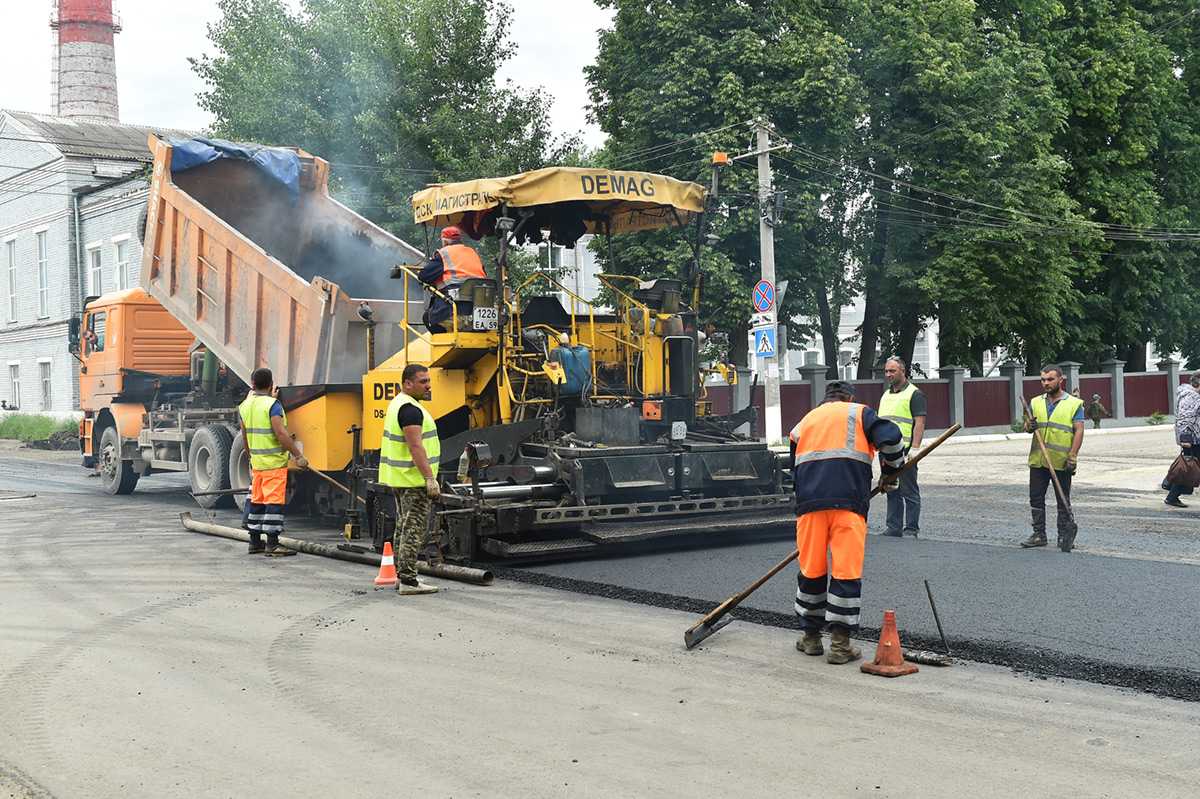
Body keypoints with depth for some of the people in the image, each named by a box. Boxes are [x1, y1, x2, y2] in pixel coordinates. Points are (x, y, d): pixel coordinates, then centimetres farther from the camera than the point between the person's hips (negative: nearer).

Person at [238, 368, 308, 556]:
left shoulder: (246, 406, 10)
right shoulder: (272, 405, -13)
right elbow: (281, 434, -20)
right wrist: (298, 455, -16)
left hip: (257, 462, 8)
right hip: (274, 462, -8)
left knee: (257, 500, 13)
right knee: (274, 500, -7)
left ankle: (255, 542, 19)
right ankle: (272, 544, -10)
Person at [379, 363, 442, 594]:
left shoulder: (397, 404, 16)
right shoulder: (410, 409, -18)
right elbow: (416, 447, -24)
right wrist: (430, 479, -25)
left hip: (399, 478, 11)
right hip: (413, 480, -11)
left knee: (404, 527, 17)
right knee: (414, 529, -9)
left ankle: (401, 575, 24)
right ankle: (408, 580, -9)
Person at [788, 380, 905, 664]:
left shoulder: (803, 423, 28)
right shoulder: (859, 413, 15)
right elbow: (890, 437, 0)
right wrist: (891, 471, 15)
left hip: (809, 502, 4)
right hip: (848, 501, -4)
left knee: (811, 569, 12)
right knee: (846, 571, -1)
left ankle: (811, 636, 22)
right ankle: (840, 644, 0)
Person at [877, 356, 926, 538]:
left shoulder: (914, 394, -3)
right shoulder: (885, 395, 20)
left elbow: (920, 423, -11)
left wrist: (914, 449, -19)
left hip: (904, 451, -7)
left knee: (909, 492, -3)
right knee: (892, 492, 10)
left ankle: (911, 530, 0)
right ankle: (894, 528, 15)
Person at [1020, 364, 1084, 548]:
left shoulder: (1074, 404, 0)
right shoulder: (1036, 403, 12)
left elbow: (1079, 431, -5)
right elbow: (1027, 425, 13)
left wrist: (1072, 456, -15)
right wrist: (1028, 426, -12)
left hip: (1062, 462, -4)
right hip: (1038, 460, 4)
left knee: (1063, 502, 4)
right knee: (1036, 499, 7)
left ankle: (1064, 536, 12)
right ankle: (1039, 535, 16)